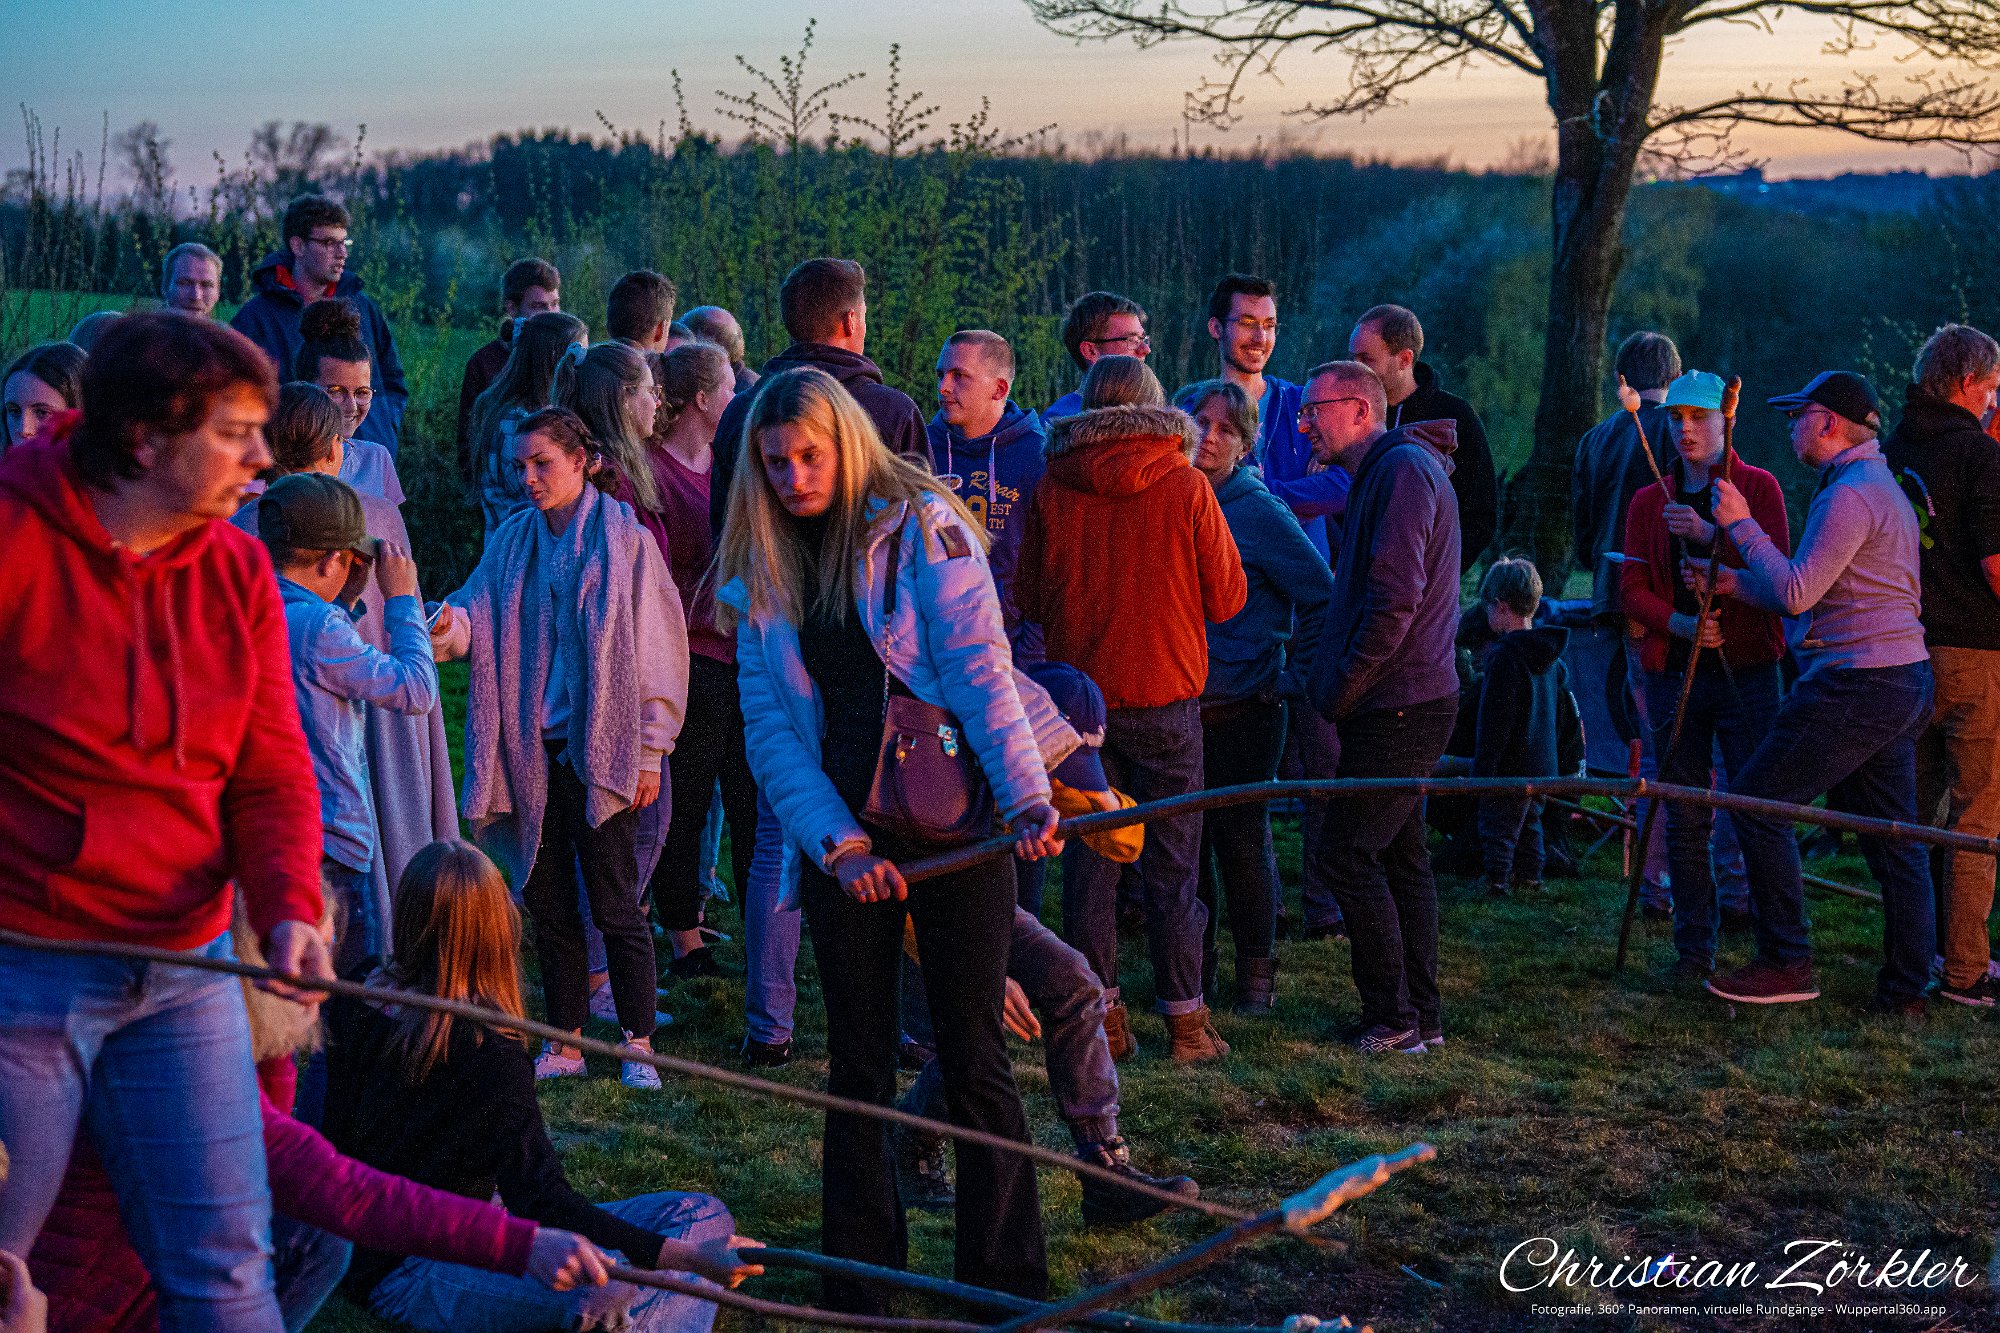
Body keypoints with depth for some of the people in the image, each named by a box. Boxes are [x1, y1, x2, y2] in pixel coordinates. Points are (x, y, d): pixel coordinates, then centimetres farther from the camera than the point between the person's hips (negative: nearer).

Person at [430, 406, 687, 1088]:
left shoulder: (625, 539, -3)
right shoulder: (511, 543, 11)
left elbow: (656, 649, -4)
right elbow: (478, 617, -2)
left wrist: (650, 754, -7)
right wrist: (445, 625, -27)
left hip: (601, 751, -5)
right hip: (532, 753, 5)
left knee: (614, 904, -1)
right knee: (548, 901, 9)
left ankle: (638, 1046, 9)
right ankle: (566, 1044, 19)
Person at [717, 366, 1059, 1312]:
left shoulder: (920, 524, -3)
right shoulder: (762, 573, 9)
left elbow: (979, 667, -13)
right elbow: (770, 729, 2)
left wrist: (1026, 799, -24)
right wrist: (838, 842, -11)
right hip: (846, 837, 4)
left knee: (974, 1058, 0)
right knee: (858, 1065, 8)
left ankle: (1005, 1282, 11)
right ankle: (860, 1281, 18)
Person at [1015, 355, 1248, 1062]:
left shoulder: (1052, 489, -3)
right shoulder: (1186, 487, -7)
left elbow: (1028, 599, 6)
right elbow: (1227, 598, -2)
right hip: (1165, 697, -1)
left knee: (1088, 857, 9)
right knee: (1171, 864, 5)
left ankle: (1100, 1015, 12)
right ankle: (1185, 1019, 9)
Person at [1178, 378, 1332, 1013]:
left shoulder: (1260, 513, -9)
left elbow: (1322, 598, -8)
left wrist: (1295, 676, -8)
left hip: (1242, 711, -4)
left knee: (1241, 841, 2)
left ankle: (1256, 976, 18)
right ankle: (1194, 973, 20)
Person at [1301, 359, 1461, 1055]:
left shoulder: (1403, 469, -14)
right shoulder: (1387, 470, 19)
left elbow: (1394, 597, -23)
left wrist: (1338, 689, -16)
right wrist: (1331, 679, 15)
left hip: (1399, 708, -10)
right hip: (1407, 703, 10)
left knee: (1347, 851, -8)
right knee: (1400, 855, 13)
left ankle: (1394, 1017, -2)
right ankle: (1421, 1017, 18)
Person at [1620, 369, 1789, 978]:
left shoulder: (1757, 487, 4)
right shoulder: (1649, 502, 13)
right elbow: (1633, 589, 6)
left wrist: (1710, 536, -22)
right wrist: (1679, 622, -13)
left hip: (1745, 670, -3)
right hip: (1672, 671, 3)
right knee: (1685, 818, 4)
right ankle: (1694, 947, 11)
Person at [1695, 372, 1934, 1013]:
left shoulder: (1851, 494, -13)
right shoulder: (1882, 485, 21)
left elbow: (1795, 592, -16)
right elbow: (1813, 593, 22)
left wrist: (1742, 526, -8)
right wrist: (1733, 582, 15)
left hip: (1855, 683, -11)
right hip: (1903, 681, 11)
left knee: (1756, 800, -6)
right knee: (1894, 838, 10)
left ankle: (1787, 963, -5)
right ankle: (1906, 990, 13)